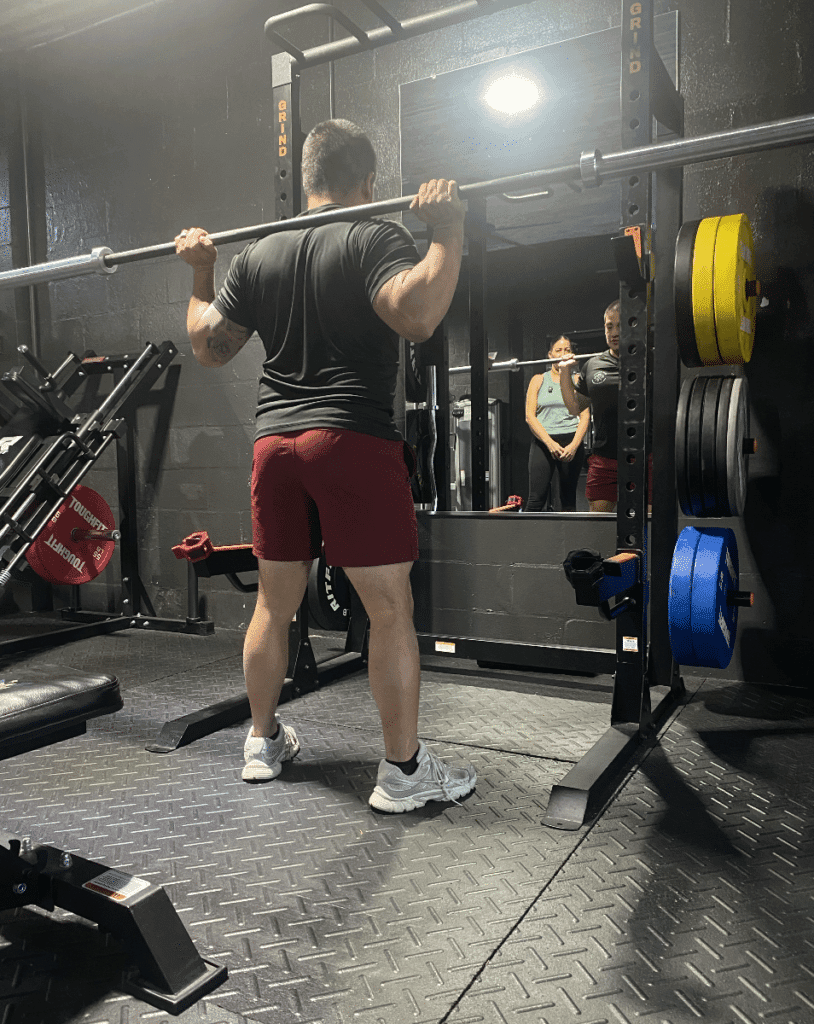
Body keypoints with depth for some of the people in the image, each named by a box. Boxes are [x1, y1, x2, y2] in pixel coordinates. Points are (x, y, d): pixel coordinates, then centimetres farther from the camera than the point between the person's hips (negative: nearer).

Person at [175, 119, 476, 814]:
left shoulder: (257, 255, 14)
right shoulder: (374, 239, -3)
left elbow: (208, 347, 18)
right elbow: (416, 316, -22)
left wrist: (200, 274, 29)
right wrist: (448, 231, -13)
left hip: (275, 441, 6)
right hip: (354, 442, -6)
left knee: (275, 601, 16)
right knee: (390, 608, 0)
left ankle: (264, 743, 30)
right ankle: (404, 770, 8)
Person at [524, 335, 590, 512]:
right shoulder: (539, 380, 10)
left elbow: (585, 416, 3)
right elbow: (530, 416, 0)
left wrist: (574, 445, -13)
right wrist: (550, 443, -13)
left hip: (572, 443, 1)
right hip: (543, 442, -1)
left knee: (568, 499, 6)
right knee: (536, 500, -10)